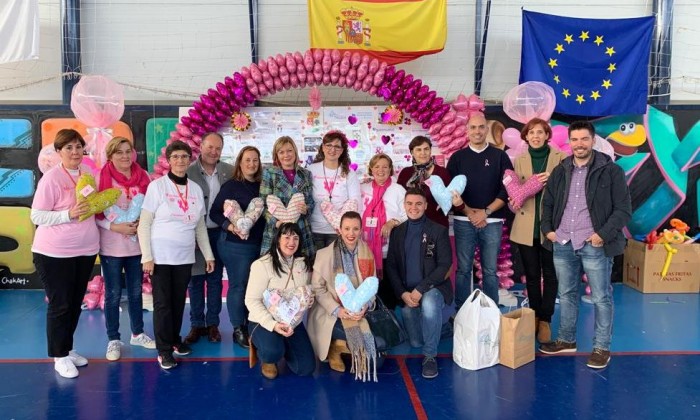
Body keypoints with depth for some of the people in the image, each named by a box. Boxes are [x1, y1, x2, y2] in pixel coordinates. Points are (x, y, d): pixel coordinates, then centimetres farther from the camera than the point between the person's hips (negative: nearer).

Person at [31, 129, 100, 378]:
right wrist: (68, 214, -25)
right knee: (60, 305, 3)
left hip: (86, 250, 6)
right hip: (54, 253, -6)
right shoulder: (51, 178, -13)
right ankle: (59, 357, 17)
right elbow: (36, 216, -13)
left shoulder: (89, 171, 5)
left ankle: (67, 349, 31)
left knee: (75, 303, 15)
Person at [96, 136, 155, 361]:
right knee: (113, 294, 6)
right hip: (111, 246, -3)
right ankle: (113, 340, 20)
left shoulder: (143, 177, 2)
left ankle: (137, 333, 31)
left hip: (138, 244, 3)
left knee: (136, 292, 16)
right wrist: (115, 227, -20)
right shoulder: (102, 178, -8)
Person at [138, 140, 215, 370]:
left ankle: (175, 340, 29)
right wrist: (147, 256, -13)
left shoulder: (196, 189, 7)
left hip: (185, 256, 4)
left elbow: (200, 226, 13)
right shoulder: (157, 186, -6)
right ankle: (164, 350, 11)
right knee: (162, 303, 1)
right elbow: (144, 224, -7)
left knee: (179, 301, 12)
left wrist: (208, 255, 11)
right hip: (161, 255, -4)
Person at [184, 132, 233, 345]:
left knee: (215, 279, 10)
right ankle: (196, 324, 19)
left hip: (218, 233, 2)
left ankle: (213, 324, 21)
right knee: (195, 280, 8)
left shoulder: (229, 171, -1)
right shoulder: (188, 171, -7)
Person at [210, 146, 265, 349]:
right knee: (238, 286, 2)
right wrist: (232, 227, -21)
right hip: (235, 245, -5)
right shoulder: (231, 185, -6)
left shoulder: (262, 186, 7)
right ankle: (238, 330, 13)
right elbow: (214, 213, -8)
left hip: (259, 244, 5)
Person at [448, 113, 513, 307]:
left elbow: (507, 190, 1)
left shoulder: (500, 156, 7)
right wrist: (469, 212, -8)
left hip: (492, 222, 0)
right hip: (463, 222, 1)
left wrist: (486, 212, -9)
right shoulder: (457, 157, 9)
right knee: (463, 269, 4)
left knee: (490, 271, 4)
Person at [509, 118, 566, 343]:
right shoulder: (519, 160, 8)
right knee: (532, 275, 11)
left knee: (549, 274, 4)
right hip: (526, 226, 2)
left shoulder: (560, 157, 0)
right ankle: (535, 318, 24)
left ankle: (545, 320, 14)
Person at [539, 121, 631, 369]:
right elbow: (547, 204, 20)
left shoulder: (610, 171, -3)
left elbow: (624, 209, -5)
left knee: (601, 298, 3)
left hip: (594, 245, -4)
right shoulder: (560, 171, 10)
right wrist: (547, 229, 6)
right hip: (562, 244, 4)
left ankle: (602, 347, 16)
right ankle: (566, 339, 29)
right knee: (566, 294, 15)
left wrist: (603, 234, -14)